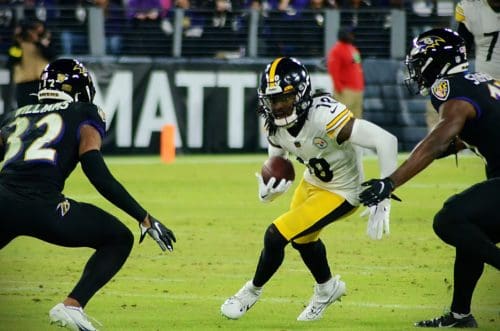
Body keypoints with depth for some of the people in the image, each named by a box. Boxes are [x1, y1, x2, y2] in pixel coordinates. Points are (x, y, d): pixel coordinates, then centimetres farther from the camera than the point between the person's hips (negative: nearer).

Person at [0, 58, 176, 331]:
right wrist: (145, 219, 1)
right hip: (41, 206, -4)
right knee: (119, 239, 16)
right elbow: (98, 175, 2)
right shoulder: (83, 117, 15)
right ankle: (72, 306, -1)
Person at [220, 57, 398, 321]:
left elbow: (386, 140, -39)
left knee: (276, 236, -12)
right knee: (302, 238, 29)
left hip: (341, 193, -8)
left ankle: (252, 291, 17)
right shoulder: (275, 124, -14)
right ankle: (327, 288, 59)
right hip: (313, 182, 8)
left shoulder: (324, 116, -37)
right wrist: (267, 190, -25)